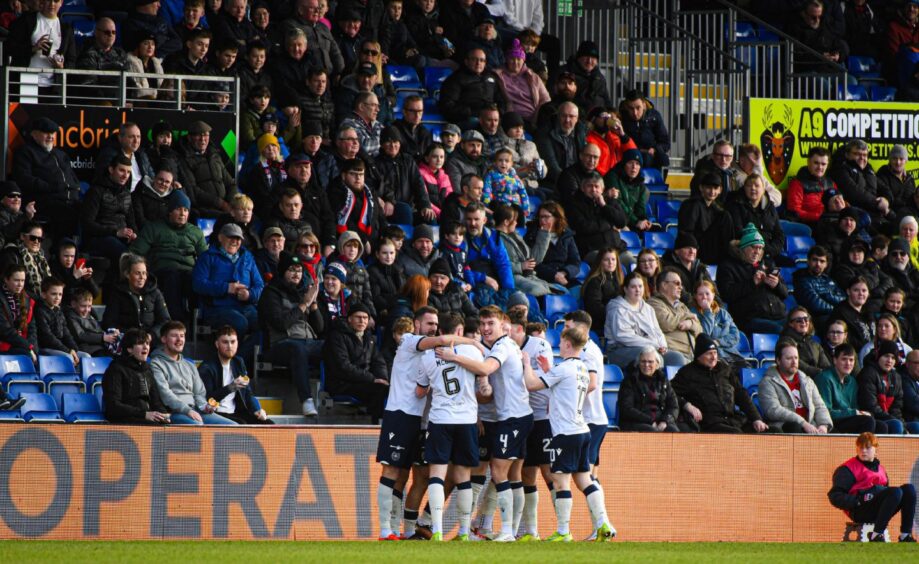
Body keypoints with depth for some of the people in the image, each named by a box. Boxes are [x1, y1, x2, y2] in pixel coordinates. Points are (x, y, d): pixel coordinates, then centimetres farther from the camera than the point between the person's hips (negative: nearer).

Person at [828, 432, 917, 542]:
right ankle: (876, 536, -29)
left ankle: (906, 536, -21)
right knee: (896, 491, -28)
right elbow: (835, 497, -4)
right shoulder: (848, 469, 5)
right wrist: (859, 500, -18)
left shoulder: (880, 469, 25)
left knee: (909, 488, -15)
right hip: (859, 511, -6)